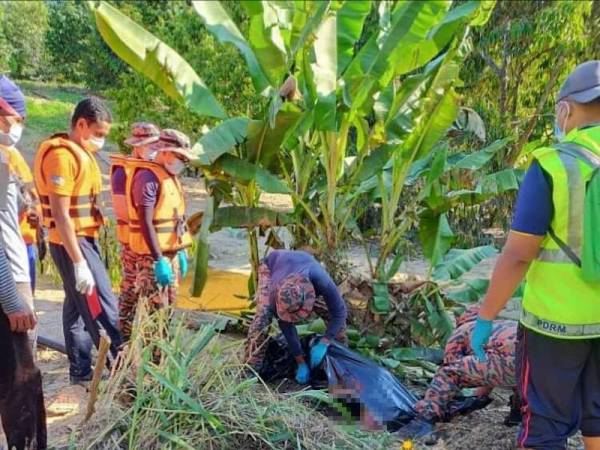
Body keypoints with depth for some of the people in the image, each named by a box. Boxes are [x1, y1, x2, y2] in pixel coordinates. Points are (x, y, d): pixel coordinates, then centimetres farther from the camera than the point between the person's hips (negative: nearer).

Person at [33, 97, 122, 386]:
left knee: (78, 306, 14)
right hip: (73, 243, -10)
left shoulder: (79, 153, 13)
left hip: (84, 240, 10)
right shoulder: (62, 155, -18)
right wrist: (79, 262, -23)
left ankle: (80, 374, 24)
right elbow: (60, 215, -22)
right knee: (103, 310, -7)